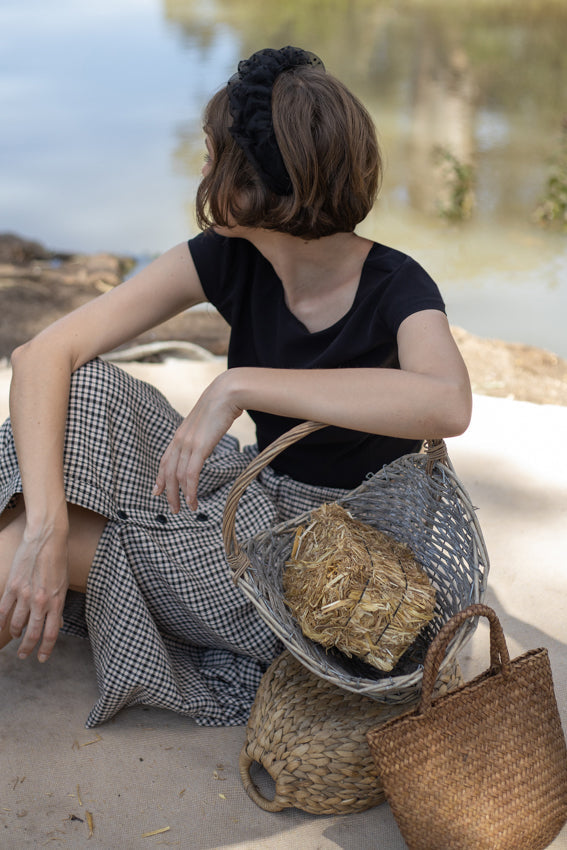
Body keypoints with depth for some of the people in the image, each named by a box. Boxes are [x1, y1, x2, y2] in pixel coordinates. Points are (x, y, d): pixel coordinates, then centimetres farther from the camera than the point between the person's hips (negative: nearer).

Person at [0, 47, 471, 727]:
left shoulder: (397, 290, -20)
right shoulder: (227, 262, -7)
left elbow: (447, 405, -45)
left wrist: (239, 386, -42)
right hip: (262, 500, 5)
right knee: (86, 392, -19)